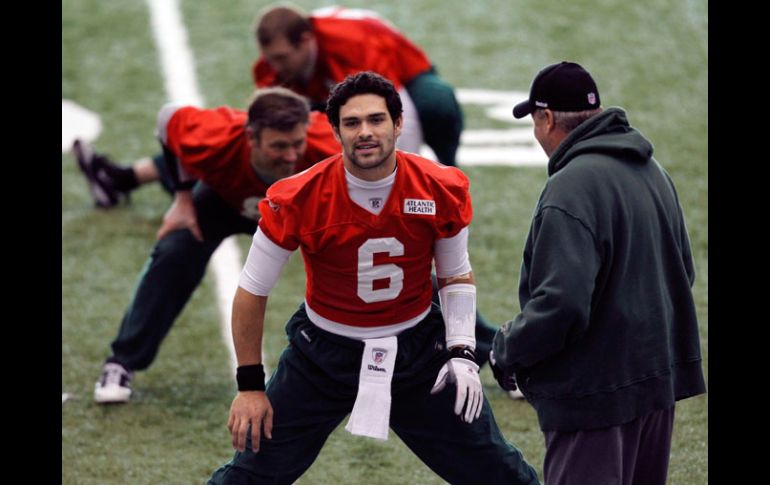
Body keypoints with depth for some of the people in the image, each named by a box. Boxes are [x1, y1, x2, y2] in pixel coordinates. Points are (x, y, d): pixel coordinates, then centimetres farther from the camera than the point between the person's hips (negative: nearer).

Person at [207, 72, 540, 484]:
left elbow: (456, 276, 5)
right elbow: (252, 291, -9)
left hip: (418, 345, 1)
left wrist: (462, 354, -7)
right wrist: (250, 385, -7)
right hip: (323, 352, -1)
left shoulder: (442, 190, -14)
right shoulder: (297, 200, -20)